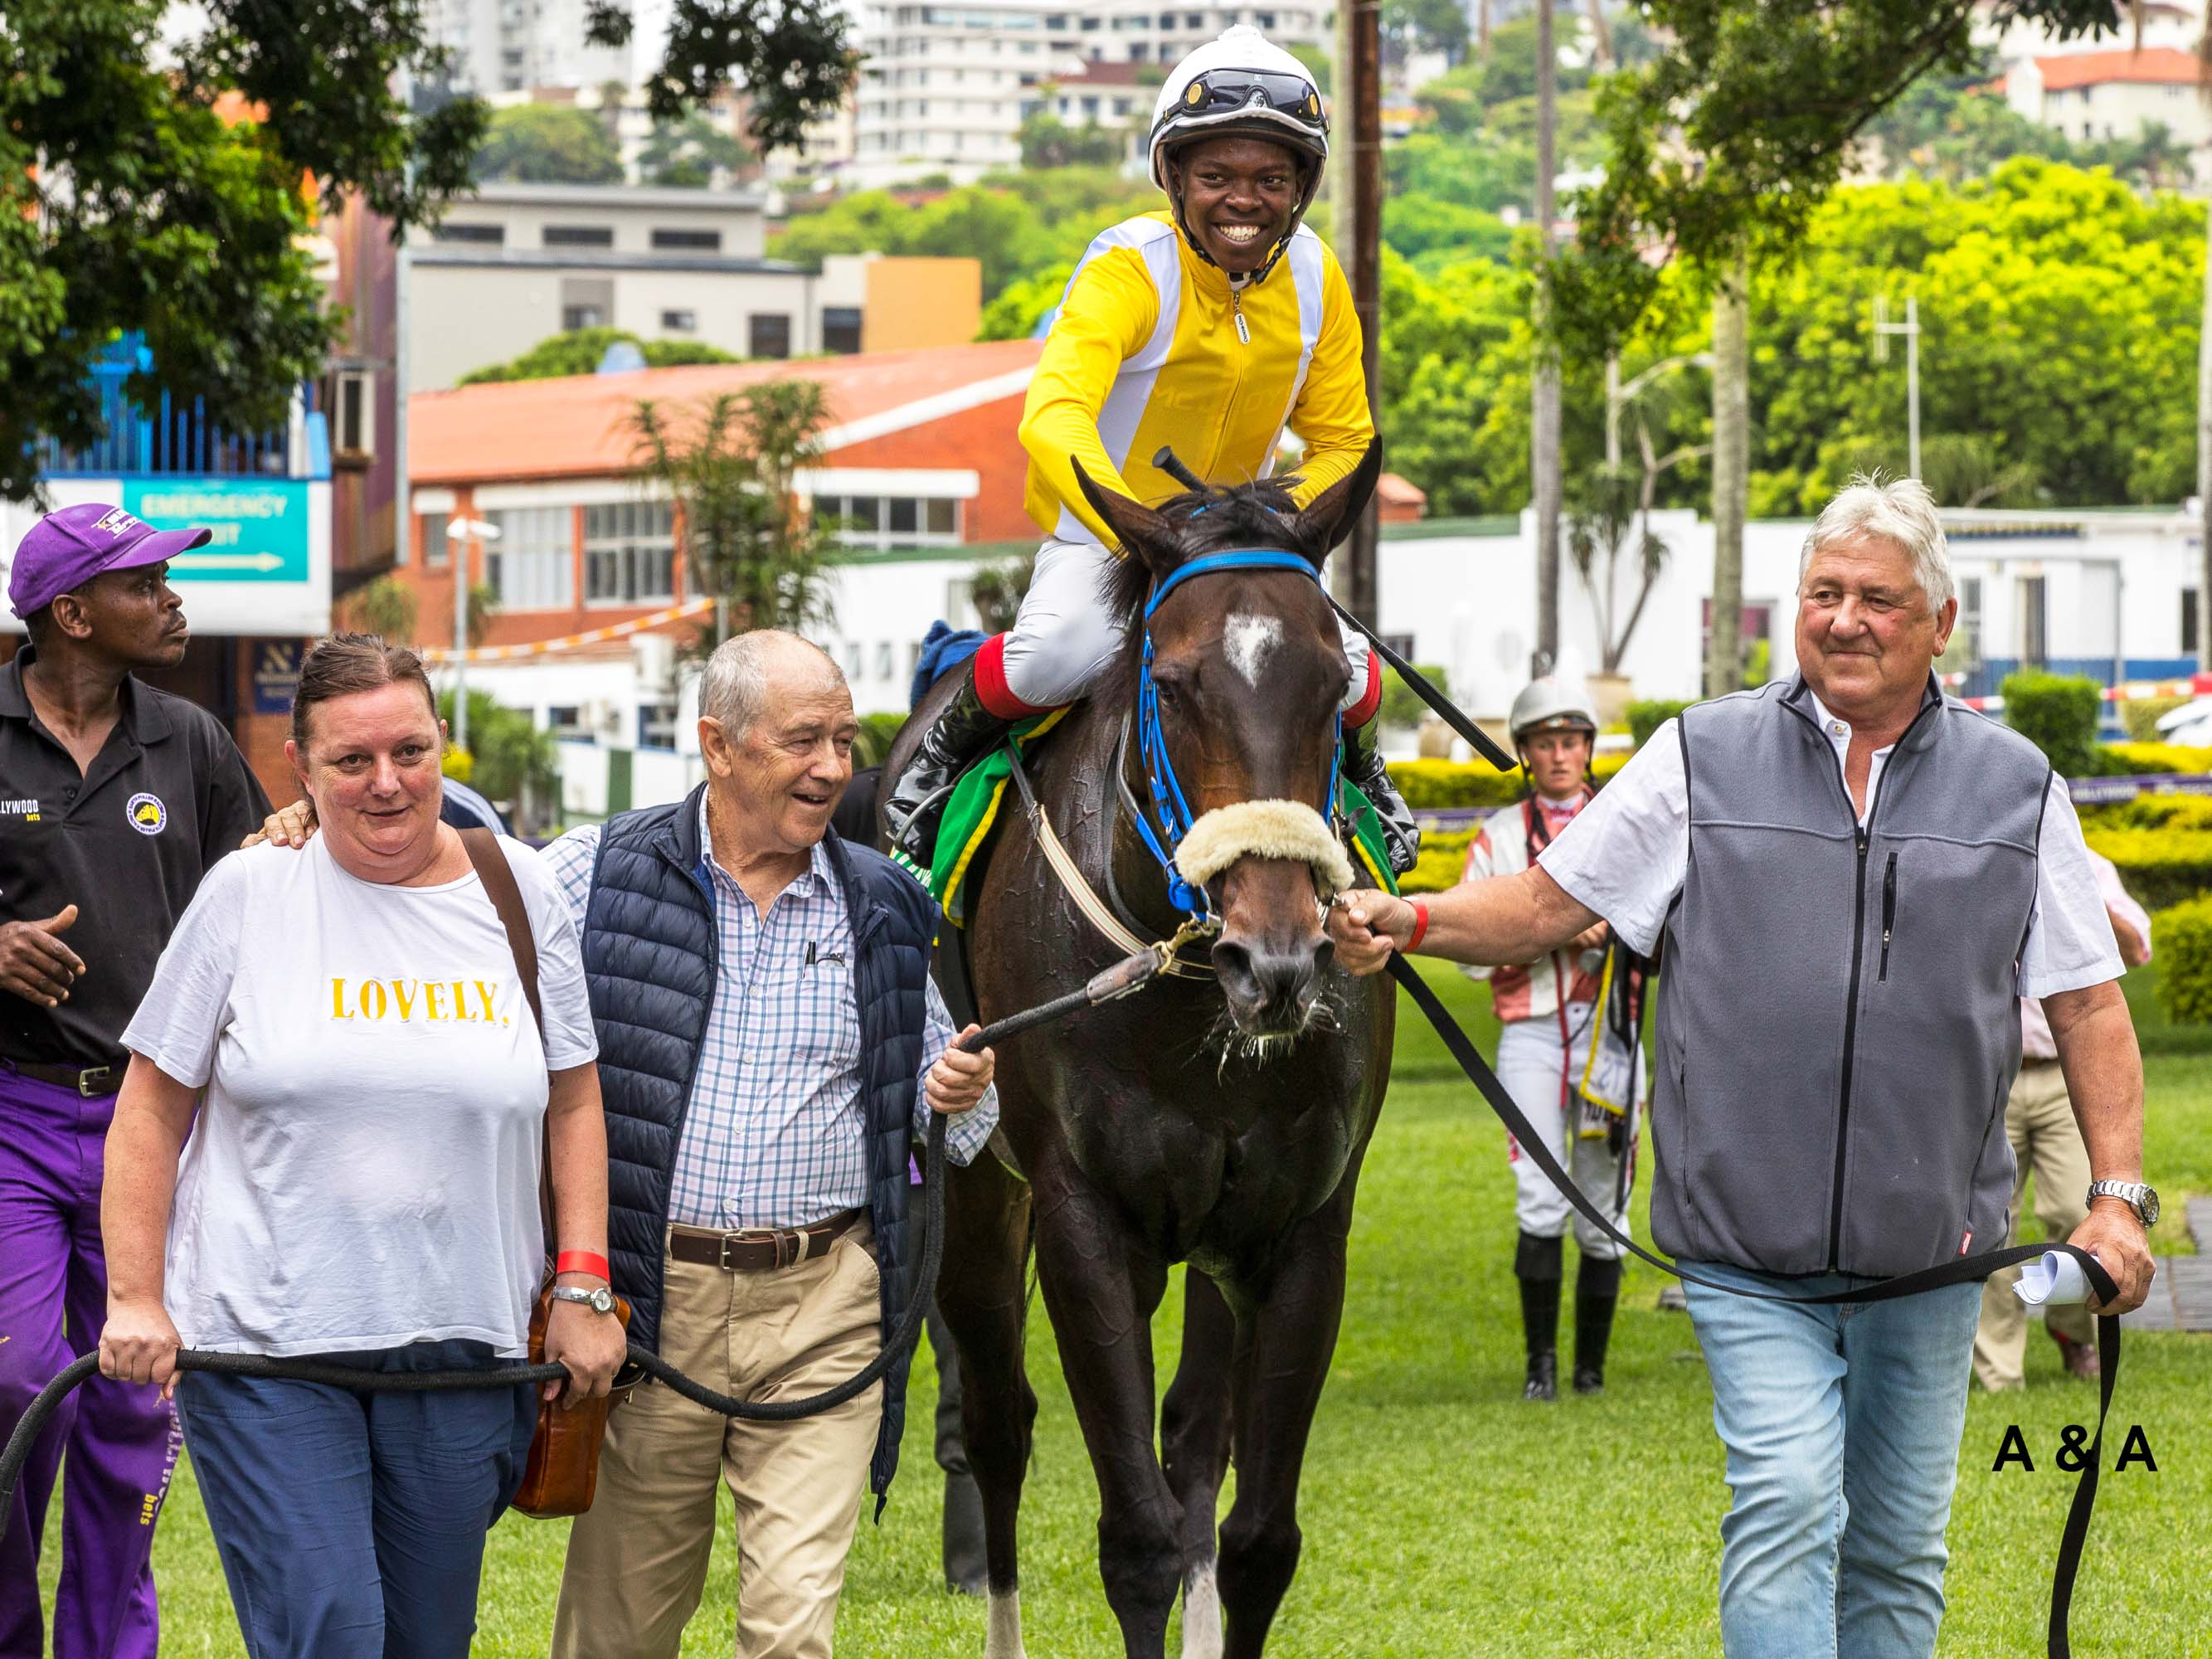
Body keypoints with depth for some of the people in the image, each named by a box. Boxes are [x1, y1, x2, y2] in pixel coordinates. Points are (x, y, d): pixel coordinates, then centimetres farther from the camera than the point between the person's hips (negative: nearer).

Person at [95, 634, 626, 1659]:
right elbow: (152, 1109, 3)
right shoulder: (246, 895, 0)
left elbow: (572, 1104, 13)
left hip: (463, 1349, 3)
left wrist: (583, 1289, 5)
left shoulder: (519, 893, 7)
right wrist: (134, 1298, -5)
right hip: (263, 1346, -3)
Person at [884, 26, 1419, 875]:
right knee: (1057, 656, -35)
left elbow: (1341, 439, 4)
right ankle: (948, 745, 0)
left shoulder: (1314, 277, -6)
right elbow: (1053, 422, -39)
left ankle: (1363, 773, 23)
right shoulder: (1129, 271, -24)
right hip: (1098, 538, -5)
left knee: (1345, 676, -16)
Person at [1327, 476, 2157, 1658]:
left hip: (1933, 1246, 2)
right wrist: (1411, 924, -13)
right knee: (1786, 1502, -15)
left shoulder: (2015, 787, 5)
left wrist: (2117, 1196, -1)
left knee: (1901, 1539, 10)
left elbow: (2087, 1001, 7)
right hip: (1751, 1243, -2)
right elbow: (1549, 904, 5)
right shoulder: (1702, 761, 2)